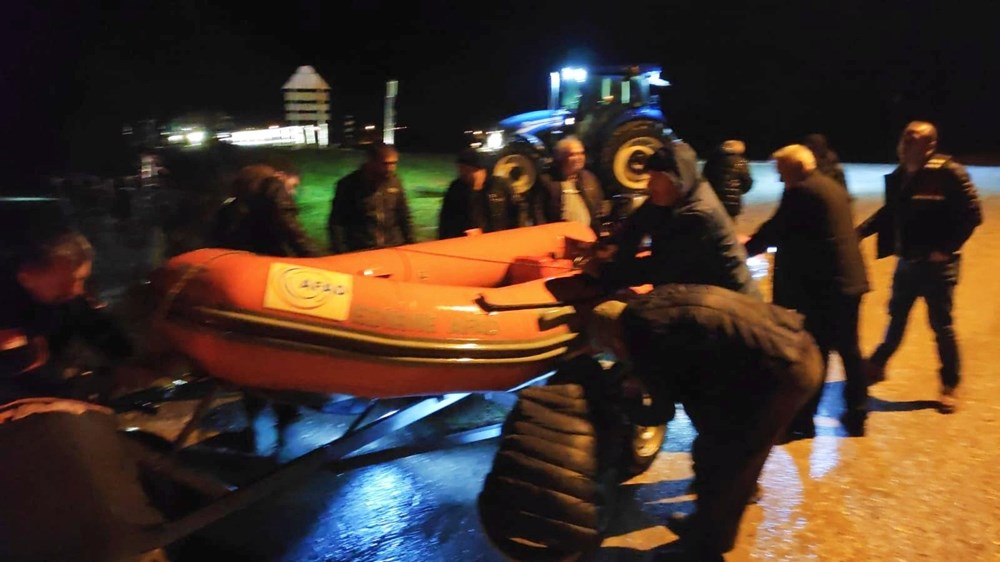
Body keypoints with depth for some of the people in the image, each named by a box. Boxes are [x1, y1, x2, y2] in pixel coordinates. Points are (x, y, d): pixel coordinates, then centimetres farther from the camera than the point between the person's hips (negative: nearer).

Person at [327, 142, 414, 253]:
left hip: (394, 249, 4)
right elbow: (336, 223, -6)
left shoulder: (394, 181, 2)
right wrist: (341, 254, -11)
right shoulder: (349, 185, -9)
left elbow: (404, 216, 12)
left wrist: (411, 244, 8)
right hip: (361, 253, -4)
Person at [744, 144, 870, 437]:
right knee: (849, 350, 14)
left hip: (822, 285, -9)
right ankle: (857, 414, 22)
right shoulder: (833, 187, 16)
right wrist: (757, 242, 28)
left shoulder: (800, 192, -12)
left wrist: (745, 247, 5)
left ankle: (803, 420, 7)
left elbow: (775, 230, -11)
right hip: (849, 280, 9)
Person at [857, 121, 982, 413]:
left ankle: (950, 387, 21)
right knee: (897, 317, 20)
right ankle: (877, 364, 38)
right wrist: (860, 231, 4)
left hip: (936, 263, -5)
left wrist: (946, 248, -17)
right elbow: (889, 213, 15)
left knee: (941, 325, 5)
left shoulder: (948, 172, -15)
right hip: (907, 261, 5)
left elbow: (972, 214, -15)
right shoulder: (898, 176, 3)